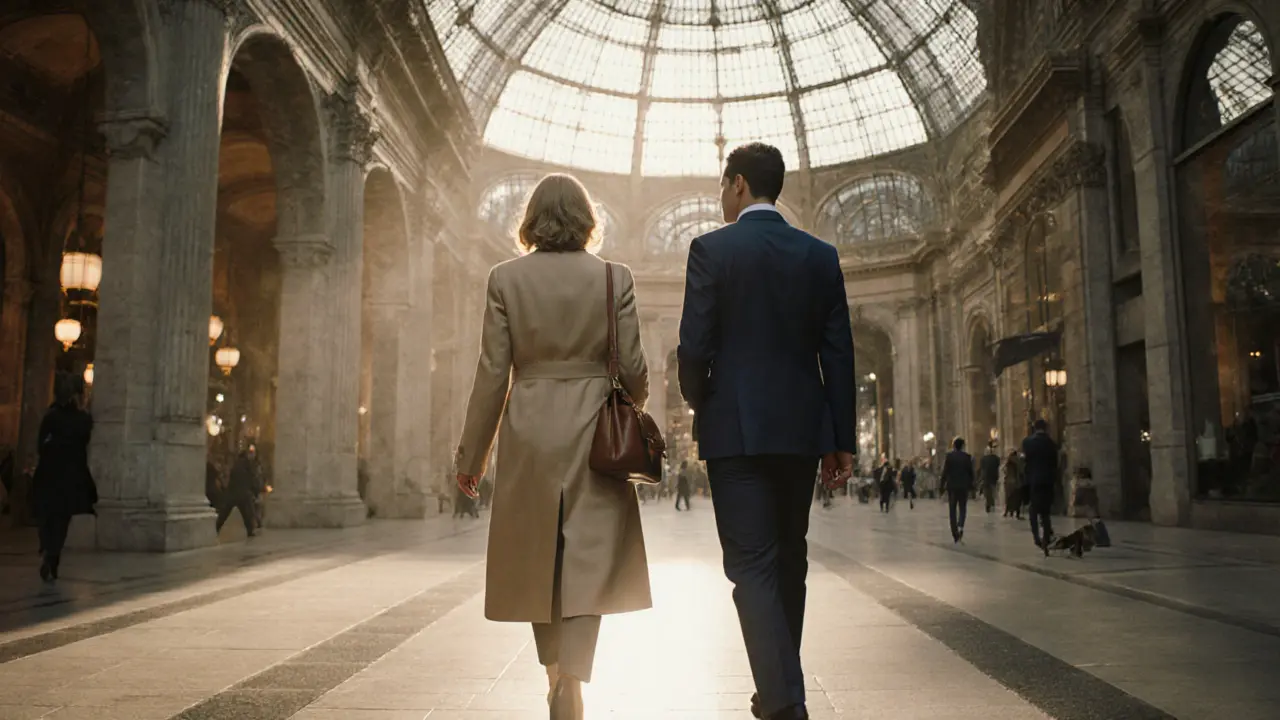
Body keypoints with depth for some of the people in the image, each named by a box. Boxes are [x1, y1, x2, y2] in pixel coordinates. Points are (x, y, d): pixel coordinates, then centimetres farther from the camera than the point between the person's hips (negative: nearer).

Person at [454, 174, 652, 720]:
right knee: (588, 562, 3)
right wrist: (633, 410, 22)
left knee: (536, 559, 15)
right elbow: (632, 369, -1)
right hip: (594, 433, -1)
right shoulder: (615, 279, -1)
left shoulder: (506, 278, -1)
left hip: (529, 434, 1)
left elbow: (493, 373, -2)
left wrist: (472, 455, 5)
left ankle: (556, 675, 28)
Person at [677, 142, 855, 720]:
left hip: (737, 429, -5)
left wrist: (700, 403, 10)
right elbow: (839, 352, 4)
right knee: (789, 564, 16)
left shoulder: (712, 249, -5)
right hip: (802, 429, 5)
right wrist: (841, 439, 7)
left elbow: (694, 347, -10)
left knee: (753, 567, -3)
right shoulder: (821, 255, 7)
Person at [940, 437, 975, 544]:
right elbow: (971, 473, 1)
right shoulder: (967, 456, -2)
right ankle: (960, 526, -14)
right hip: (964, 486, 1)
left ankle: (955, 535, 3)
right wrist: (971, 486, 12)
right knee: (962, 508, 12)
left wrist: (942, 486, 0)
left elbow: (945, 472, -7)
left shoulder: (949, 456, -5)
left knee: (953, 510, 6)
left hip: (951, 486, -1)